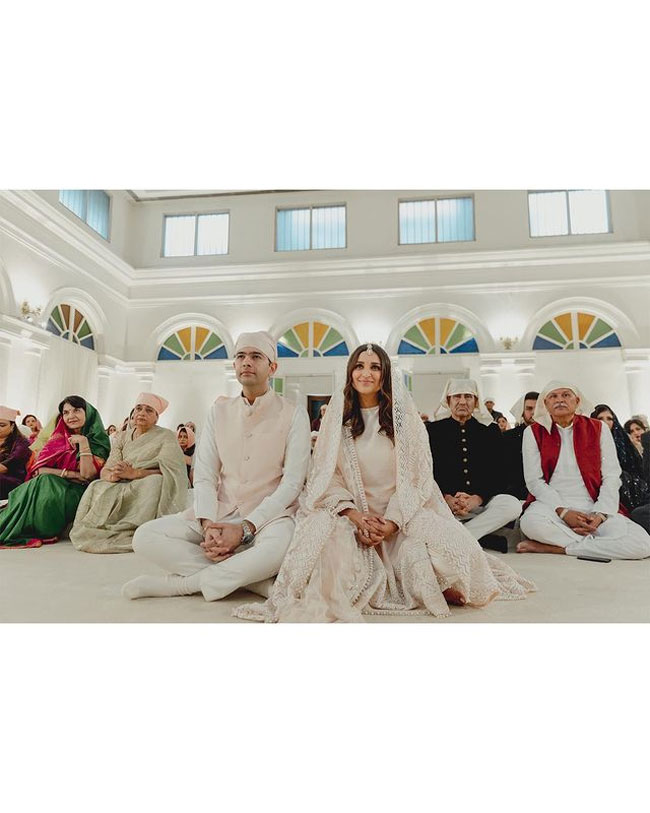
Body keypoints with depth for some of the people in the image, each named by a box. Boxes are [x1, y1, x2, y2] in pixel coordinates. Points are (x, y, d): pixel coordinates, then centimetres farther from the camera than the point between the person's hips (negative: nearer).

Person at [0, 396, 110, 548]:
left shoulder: (99, 441, -1)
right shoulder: (58, 438, 12)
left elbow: (88, 474, -15)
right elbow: (39, 469, 0)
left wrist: (83, 442, -18)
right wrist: (70, 474, -13)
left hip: (77, 492, -3)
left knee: (48, 496, -32)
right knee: (43, 481, -30)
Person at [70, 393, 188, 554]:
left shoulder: (166, 437, 3)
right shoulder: (123, 437, 16)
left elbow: (169, 471, -11)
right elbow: (105, 471, 6)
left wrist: (135, 473, -24)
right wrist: (112, 475, -19)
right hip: (123, 489, 3)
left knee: (155, 482, -35)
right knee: (96, 487, -24)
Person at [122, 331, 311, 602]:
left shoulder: (293, 415, -3)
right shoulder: (220, 411, 9)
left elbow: (292, 483, -9)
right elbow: (204, 475, 4)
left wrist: (245, 529, -18)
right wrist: (208, 525, -14)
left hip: (268, 515, -4)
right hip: (219, 513, 4)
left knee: (280, 546, -39)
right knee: (144, 536, -16)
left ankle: (178, 583, -20)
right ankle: (248, 576, -18)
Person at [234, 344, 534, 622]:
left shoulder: (404, 415, 1)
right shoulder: (337, 416, 3)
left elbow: (416, 477, -3)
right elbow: (327, 475, -1)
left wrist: (391, 523, -15)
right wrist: (355, 516, -16)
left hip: (402, 513, 0)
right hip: (351, 513, 0)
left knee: (451, 544, -26)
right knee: (327, 535, -33)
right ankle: (325, 603, -4)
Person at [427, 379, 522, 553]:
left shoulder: (490, 431, 10)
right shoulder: (433, 430, 7)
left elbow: (497, 475, 3)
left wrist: (476, 499, -15)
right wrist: (447, 498, -17)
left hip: (481, 501, 2)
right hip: (443, 501, -1)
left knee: (513, 505, -27)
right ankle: (483, 539, -24)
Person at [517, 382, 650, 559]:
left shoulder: (598, 429, 8)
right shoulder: (534, 432, 5)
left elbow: (611, 477, 4)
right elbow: (534, 480, -1)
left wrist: (600, 514, -11)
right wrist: (563, 512, -14)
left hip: (593, 507, 2)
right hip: (552, 505, -2)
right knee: (531, 522, -37)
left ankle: (553, 547, -19)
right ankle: (598, 545, -16)